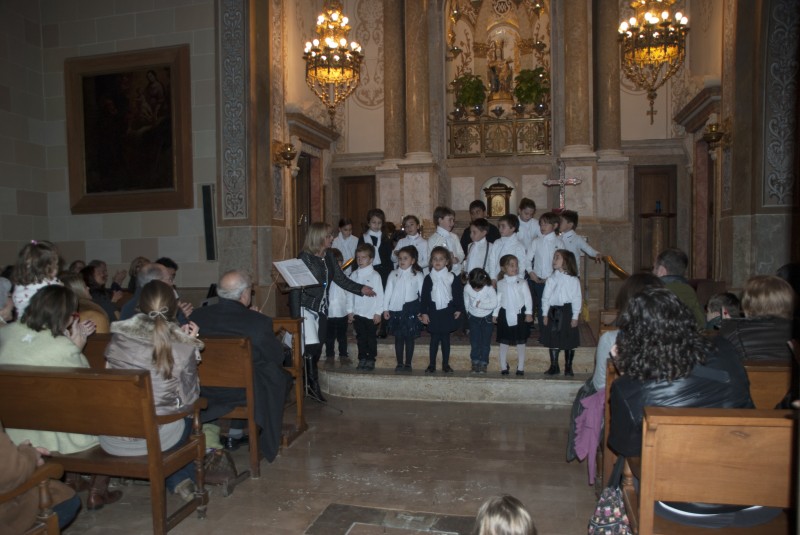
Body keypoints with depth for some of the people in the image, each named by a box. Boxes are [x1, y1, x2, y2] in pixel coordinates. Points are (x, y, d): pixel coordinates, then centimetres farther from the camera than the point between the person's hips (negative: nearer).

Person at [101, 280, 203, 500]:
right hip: (156, 439, -3)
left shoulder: (117, 338, -7)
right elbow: (189, 399, -3)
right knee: (189, 417, 29)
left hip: (110, 441, 3)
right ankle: (181, 480, 34)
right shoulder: (182, 348, -13)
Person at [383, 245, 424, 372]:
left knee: (409, 337, 6)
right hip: (396, 310, 2)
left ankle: (408, 363, 15)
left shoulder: (418, 275, -1)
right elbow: (388, 292, 6)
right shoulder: (393, 274, 5)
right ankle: (399, 363, 16)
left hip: (410, 310, -2)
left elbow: (423, 293, 0)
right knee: (398, 337, 8)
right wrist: (385, 309, 3)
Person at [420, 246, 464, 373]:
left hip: (448, 312, 0)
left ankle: (446, 364, 18)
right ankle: (432, 364, 15)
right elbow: (424, 296, 0)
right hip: (433, 312, 0)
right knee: (434, 339, 6)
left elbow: (458, 294, 3)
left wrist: (458, 309, 0)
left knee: (446, 339, 8)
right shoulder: (428, 278, -2)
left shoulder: (452, 278, -2)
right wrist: (424, 312, -3)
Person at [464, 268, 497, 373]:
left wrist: (480, 304, -24)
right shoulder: (467, 288, -20)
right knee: (474, 341, 8)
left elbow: (494, 304, -22)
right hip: (473, 317, 2)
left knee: (485, 341, 8)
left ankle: (484, 362, 21)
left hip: (487, 318, -2)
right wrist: (469, 311, 6)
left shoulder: (489, 289, -27)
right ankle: (475, 362, 21)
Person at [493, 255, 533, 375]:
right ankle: (503, 366, 20)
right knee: (504, 341, 8)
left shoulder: (522, 282, -3)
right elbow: (498, 299, 5)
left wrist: (529, 313, -9)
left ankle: (520, 367, 17)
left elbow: (527, 298, -4)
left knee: (520, 341, 7)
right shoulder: (500, 283, 1)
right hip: (505, 315, 1)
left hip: (519, 315, -1)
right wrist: (495, 314, 5)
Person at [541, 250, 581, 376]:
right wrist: (545, 314, 0)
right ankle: (554, 366, 19)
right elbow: (545, 297, 4)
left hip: (567, 312, -2)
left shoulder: (573, 280, -5)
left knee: (569, 342, 6)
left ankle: (568, 367, 19)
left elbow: (577, 299, -5)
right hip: (553, 311, 3)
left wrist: (575, 317, -9)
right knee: (553, 340, 8)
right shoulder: (551, 279, 3)